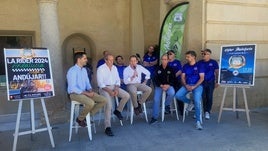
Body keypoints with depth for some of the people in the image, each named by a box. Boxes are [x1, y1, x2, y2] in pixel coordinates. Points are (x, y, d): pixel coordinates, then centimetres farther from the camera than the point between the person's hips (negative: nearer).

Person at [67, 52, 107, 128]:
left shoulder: (84, 70, 11)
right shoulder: (72, 71, -15)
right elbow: (73, 88, -20)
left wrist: (90, 90, -6)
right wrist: (86, 93, -21)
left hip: (85, 92, 8)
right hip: (75, 93, -8)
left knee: (104, 100, -8)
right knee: (91, 103, -35)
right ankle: (80, 118, -6)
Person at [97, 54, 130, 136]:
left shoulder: (114, 68, 9)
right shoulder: (100, 68, -9)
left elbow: (118, 80, 10)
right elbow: (100, 83, -13)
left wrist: (116, 89, -10)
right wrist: (109, 91, -22)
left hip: (114, 87, 6)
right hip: (104, 88, -6)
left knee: (127, 95, -15)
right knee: (109, 105, -27)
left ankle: (118, 110, 8)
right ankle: (107, 127, -21)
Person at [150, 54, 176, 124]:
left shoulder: (170, 69, 7)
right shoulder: (158, 69, 7)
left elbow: (173, 79, 3)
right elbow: (156, 79, 2)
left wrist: (168, 85, -15)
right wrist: (161, 85, -14)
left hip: (168, 85, 0)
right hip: (159, 86, 0)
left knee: (172, 93, -34)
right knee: (156, 99, -20)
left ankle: (167, 105, -2)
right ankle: (154, 117, -10)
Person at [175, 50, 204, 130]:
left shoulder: (199, 66, 1)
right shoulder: (185, 66, 13)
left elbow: (202, 78, -5)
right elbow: (182, 77, 9)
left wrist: (194, 86, -16)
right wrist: (186, 85, -10)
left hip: (197, 85, -4)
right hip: (187, 85, 4)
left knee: (197, 101, -26)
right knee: (178, 95, -22)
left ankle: (198, 121, -19)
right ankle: (189, 102, 6)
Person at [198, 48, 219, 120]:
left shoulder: (213, 62, 2)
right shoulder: (199, 62, 7)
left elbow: (217, 72, 4)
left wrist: (217, 82, -1)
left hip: (210, 82, -1)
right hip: (202, 82, 2)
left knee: (209, 97, -2)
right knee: (203, 97, 0)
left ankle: (207, 112, 9)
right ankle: (205, 111, 13)